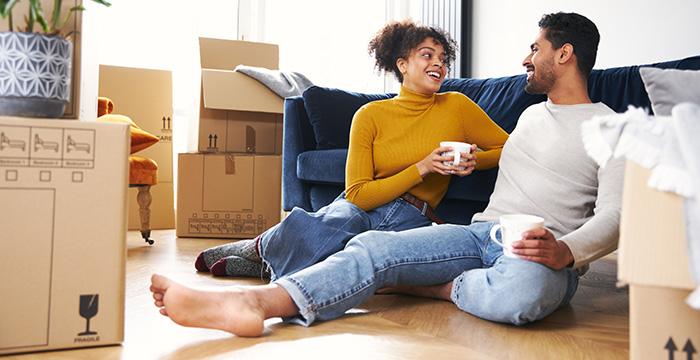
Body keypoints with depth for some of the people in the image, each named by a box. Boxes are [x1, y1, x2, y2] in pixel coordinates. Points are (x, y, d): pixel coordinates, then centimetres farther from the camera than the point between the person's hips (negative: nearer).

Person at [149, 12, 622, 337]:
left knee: (521, 291, -45)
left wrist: (564, 251, -27)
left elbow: (613, 216, -9)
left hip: (549, 253, -5)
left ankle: (437, 286, -15)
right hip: (483, 232, 5)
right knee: (374, 246, -23)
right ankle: (253, 302, -39)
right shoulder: (533, 114, 26)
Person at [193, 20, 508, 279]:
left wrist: (475, 160, -7)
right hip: (360, 210, 0)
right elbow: (358, 194, -4)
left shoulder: (457, 107, 5)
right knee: (342, 219, -40)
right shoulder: (370, 115, 2)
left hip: (410, 221, 0)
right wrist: (422, 168, -12)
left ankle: (267, 263, -6)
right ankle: (259, 246, -10)